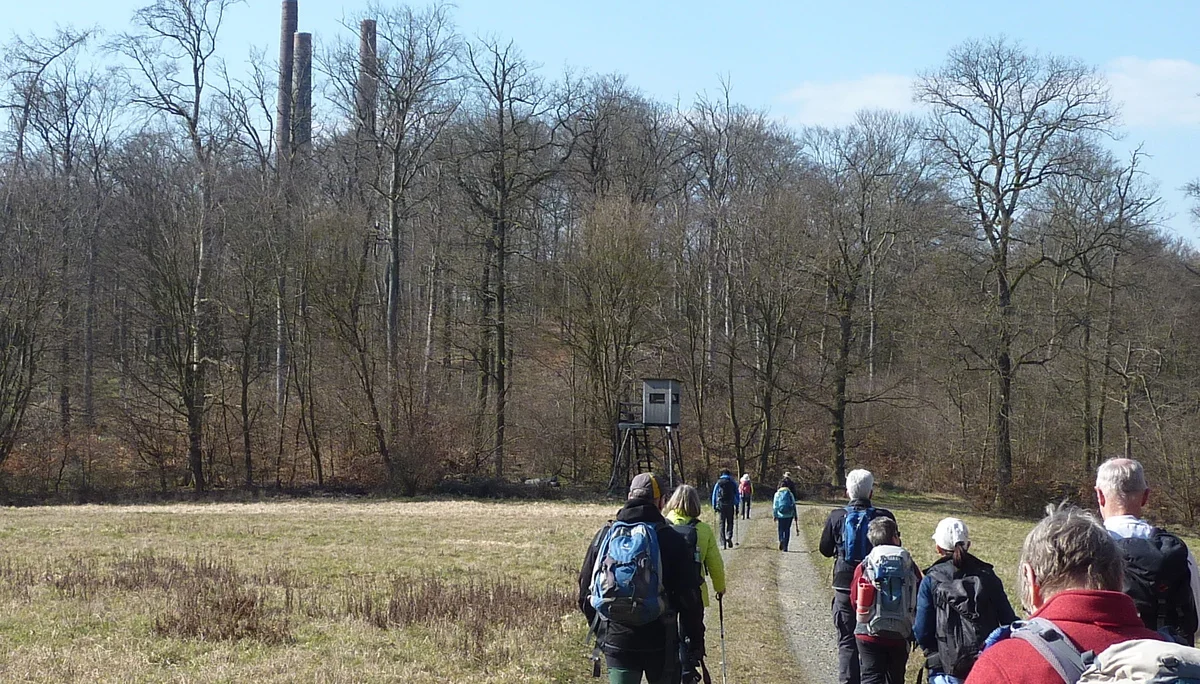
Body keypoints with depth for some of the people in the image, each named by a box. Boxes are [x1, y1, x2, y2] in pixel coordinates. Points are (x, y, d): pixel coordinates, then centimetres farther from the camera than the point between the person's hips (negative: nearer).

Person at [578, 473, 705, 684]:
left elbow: (585, 590, 10)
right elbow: (690, 596, -6)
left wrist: (600, 630, 22)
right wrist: (696, 639, 4)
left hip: (615, 641, 2)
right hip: (660, 643, -2)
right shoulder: (671, 540, -7)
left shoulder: (604, 536, 3)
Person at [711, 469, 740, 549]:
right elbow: (737, 495, 6)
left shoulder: (718, 483, 6)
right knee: (730, 522, 11)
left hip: (720, 505, 0)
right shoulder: (733, 483, 5)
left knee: (722, 524, 5)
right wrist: (737, 507, 11)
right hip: (730, 506, 0)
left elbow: (714, 495, 5)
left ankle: (723, 543, 0)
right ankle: (729, 537, -16)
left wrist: (714, 506, 9)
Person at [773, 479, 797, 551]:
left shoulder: (777, 494, 0)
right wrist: (794, 515, 11)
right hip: (789, 515, 1)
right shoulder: (790, 493, 3)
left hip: (780, 515, -1)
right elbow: (794, 504, 4)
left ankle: (781, 540, -19)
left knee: (781, 529, 11)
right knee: (787, 530, 9)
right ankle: (785, 547, 7)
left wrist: (774, 515, 6)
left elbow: (775, 506, 0)